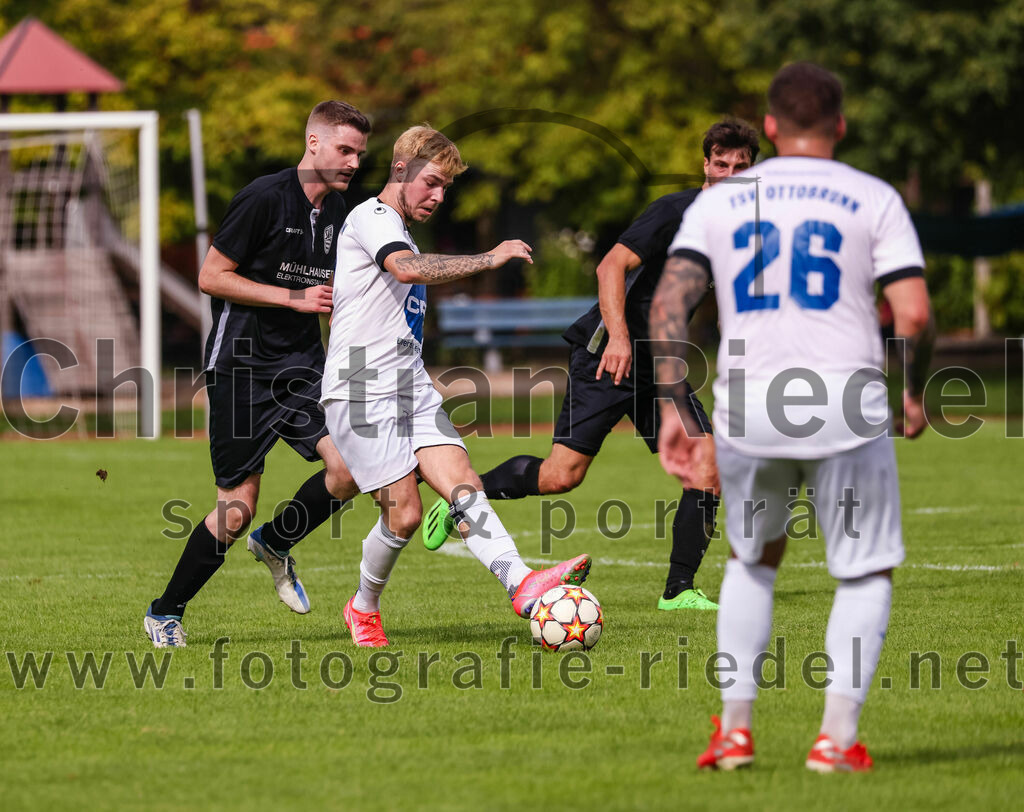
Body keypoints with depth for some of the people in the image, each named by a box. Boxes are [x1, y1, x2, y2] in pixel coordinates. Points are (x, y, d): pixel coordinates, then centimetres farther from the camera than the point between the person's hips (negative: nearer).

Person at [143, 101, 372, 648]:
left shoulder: (336, 211, 11)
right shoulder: (265, 198, -12)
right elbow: (212, 276, -12)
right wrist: (295, 297, -15)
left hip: (302, 366, 6)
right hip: (241, 366, -6)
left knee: (349, 467, -15)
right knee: (238, 505, -7)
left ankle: (275, 544, 15)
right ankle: (165, 613, 13)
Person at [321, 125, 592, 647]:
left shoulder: (398, 232, 24)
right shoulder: (372, 217, -7)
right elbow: (408, 269, -28)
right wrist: (488, 259, -26)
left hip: (411, 390, 9)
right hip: (360, 393, -9)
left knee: (463, 483, -13)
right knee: (404, 515, -10)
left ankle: (523, 586, -30)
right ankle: (363, 609, 14)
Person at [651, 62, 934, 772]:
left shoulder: (719, 201, 12)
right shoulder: (874, 200, 5)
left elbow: (668, 302, 0)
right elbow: (914, 313, -5)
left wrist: (674, 406, 3)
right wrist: (915, 392, 11)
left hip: (745, 410, 3)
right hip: (846, 406, -3)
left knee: (754, 559, 25)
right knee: (868, 572, 12)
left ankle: (735, 726, 15)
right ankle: (838, 734, -3)